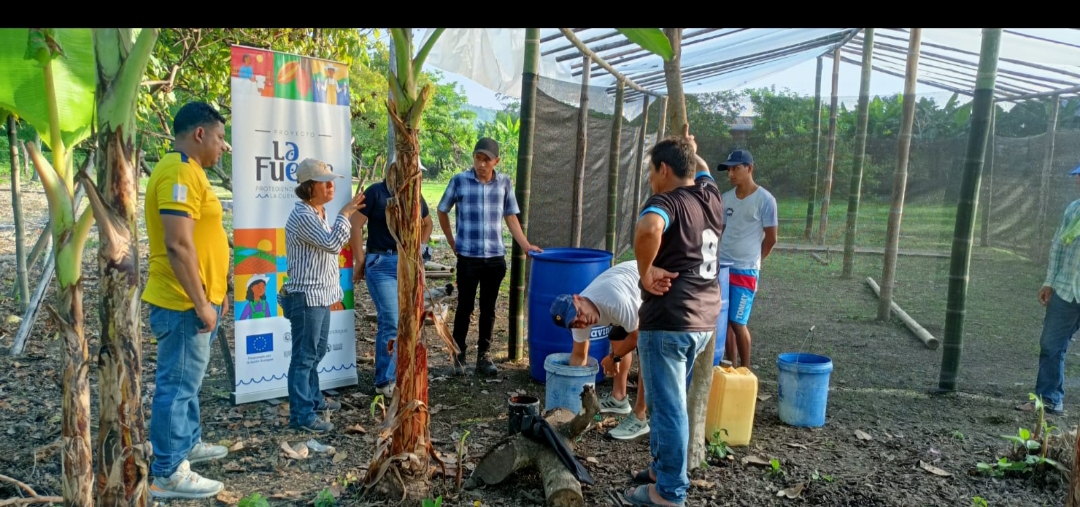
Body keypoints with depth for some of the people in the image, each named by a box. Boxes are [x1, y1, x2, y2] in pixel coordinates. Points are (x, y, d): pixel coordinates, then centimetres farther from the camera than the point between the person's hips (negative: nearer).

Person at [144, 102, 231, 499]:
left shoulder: (187, 170, 15)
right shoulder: (180, 172, -19)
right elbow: (178, 246, -26)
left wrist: (213, 294, 23)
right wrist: (201, 304, -21)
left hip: (194, 300, 11)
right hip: (184, 304, -10)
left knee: (187, 379, 21)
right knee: (178, 384, -3)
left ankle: (188, 443, 36)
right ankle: (168, 474, 6)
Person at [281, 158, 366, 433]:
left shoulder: (319, 213, 14)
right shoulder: (303, 216, -18)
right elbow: (332, 244, -27)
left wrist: (334, 291, 23)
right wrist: (345, 214, -18)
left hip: (320, 295, 10)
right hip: (305, 296, -10)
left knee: (317, 351, 20)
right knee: (304, 355, -5)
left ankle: (313, 398, 33)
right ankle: (301, 414, 1)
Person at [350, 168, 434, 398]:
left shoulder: (416, 196, 12)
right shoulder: (376, 192, -6)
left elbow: (427, 224, 29)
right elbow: (356, 225, -7)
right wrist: (360, 261, -8)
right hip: (382, 264, -6)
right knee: (392, 323, -9)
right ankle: (384, 381, 3)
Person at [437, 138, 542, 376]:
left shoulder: (504, 182, 1)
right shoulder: (459, 180, -5)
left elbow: (511, 217, 6)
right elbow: (442, 212, 7)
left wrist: (526, 245, -3)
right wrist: (452, 242, 6)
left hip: (496, 257, 2)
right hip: (468, 257, -2)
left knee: (488, 308, 11)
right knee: (465, 307, 6)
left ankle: (483, 355, 23)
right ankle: (458, 355, 19)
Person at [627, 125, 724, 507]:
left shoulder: (666, 201, -13)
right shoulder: (711, 196, 9)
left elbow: (648, 229, -36)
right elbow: (702, 170, 35)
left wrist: (646, 272, -24)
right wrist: (689, 150, 28)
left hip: (669, 320, -8)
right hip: (703, 319, 8)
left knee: (667, 407, 2)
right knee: (669, 401, 22)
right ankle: (662, 467, 35)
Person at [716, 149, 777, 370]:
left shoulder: (765, 199, -9)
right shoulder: (725, 198, 7)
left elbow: (771, 238, -4)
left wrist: (752, 261, 5)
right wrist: (717, 258, 9)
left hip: (745, 271, -5)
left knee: (737, 322, -3)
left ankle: (745, 369, 14)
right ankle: (731, 365, 21)